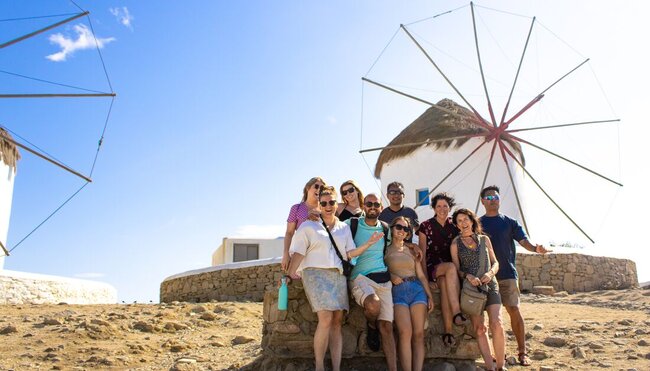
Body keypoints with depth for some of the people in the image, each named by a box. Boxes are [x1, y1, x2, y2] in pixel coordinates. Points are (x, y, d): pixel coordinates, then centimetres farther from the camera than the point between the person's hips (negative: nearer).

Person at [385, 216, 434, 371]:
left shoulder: (411, 250, 19)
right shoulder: (386, 250, 11)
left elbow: (421, 275, 17)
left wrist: (430, 295, 9)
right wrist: (390, 277, -11)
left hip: (417, 289, 3)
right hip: (398, 291, -3)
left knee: (419, 334, -8)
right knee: (405, 332, -19)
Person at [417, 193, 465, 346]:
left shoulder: (454, 226, 9)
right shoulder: (425, 226, 1)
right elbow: (422, 254, -1)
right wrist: (426, 278, -9)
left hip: (450, 267, 2)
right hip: (432, 266, -2)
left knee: (444, 284, -34)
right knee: (451, 268, -36)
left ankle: (447, 331, -37)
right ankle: (457, 314, -41)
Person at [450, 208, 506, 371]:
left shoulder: (484, 239, 12)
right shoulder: (456, 243, 8)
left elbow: (495, 263, 13)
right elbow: (456, 269, 5)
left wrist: (491, 272, -8)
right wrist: (468, 276, -16)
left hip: (490, 284, 1)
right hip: (470, 286, -1)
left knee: (497, 324, -15)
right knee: (479, 328, -7)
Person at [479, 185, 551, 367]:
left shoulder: (509, 222, 9)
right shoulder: (478, 224, 9)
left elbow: (523, 240, -3)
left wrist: (535, 248, -24)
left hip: (507, 273, 0)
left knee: (514, 311, -6)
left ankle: (522, 352, 2)